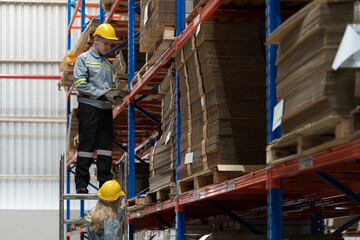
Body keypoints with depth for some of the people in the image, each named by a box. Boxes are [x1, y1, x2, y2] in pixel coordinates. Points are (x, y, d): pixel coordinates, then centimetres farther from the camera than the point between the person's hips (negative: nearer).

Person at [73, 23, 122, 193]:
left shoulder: (108, 64, 22)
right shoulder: (83, 59, 2)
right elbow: (80, 84, -9)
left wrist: (114, 97, 1)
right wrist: (100, 93, -15)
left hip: (106, 108, 6)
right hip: (88, 107, -6)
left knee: (106, 145, 2)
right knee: (87, 144, -6)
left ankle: (105, 182, 6)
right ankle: (81, 184, -2)